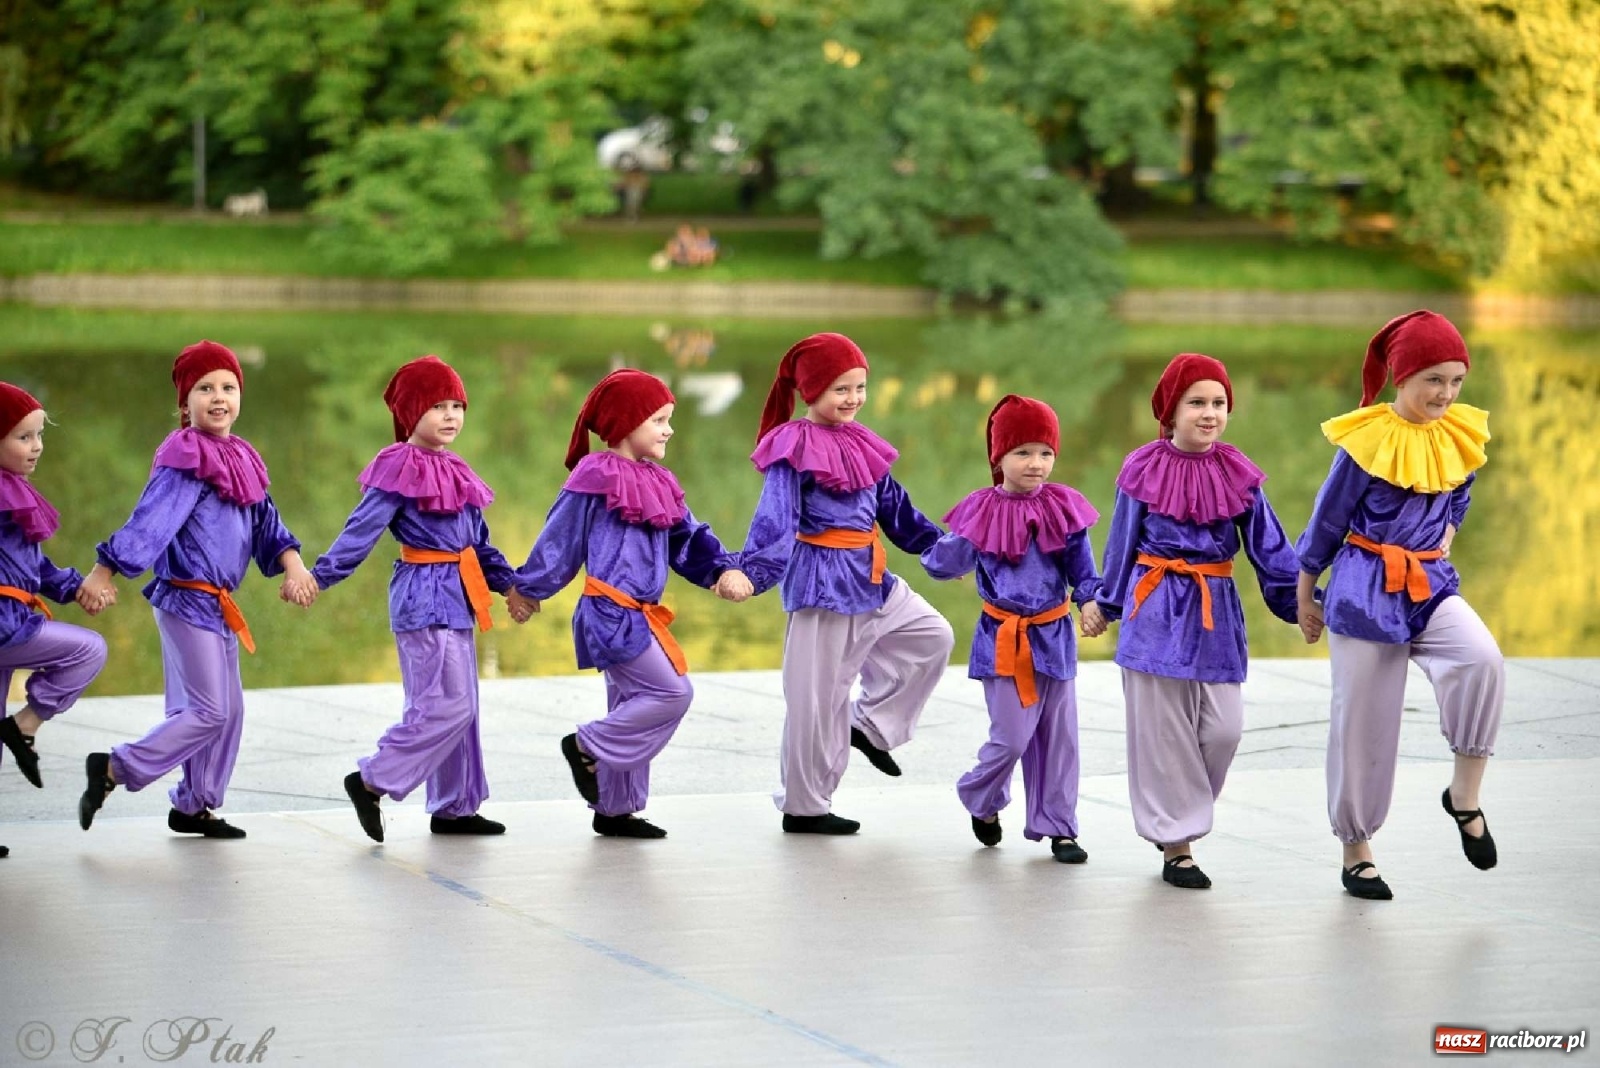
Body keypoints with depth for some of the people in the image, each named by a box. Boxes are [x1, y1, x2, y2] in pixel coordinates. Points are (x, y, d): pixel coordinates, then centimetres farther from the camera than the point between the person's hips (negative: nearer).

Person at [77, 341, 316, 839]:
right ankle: (113, 769, -3)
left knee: (228, 710, 12)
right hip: (187, 600, -9)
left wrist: (292, 564, -6)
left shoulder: (239, 459, 12)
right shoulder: (186, 460, -15)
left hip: (217, 605, 9)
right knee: (209, 710, -10)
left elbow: (265, 521, 11)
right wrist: (104, 572, -29)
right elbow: (150, 521, -23)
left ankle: (194, 806, 22)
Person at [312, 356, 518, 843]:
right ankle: (371, 781, -7)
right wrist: (320, 575, -22)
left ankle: (455, 807, 20)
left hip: (455, 597, 9)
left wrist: (508, 583, 18)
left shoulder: (453, 473, 14)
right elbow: (362, 529, -16)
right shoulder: (402, 470, -11)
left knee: (459, 705, 12)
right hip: (423, 596, -9)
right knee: (447, 704, -13)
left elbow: (479, 542, 21)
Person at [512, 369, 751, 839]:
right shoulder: (596, 479, -11)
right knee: (673, 692, -13)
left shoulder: (657, 484, 12)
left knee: (632, 708, 12)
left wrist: (724, 569, -6)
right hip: (609, 613, -9)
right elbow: (559, 540, -4)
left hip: (641, 616, 9)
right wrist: (527, 590, 5)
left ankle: (615, 809, 21)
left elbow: (688, 538, 12)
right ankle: (587, 746, -2)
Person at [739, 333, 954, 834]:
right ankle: (803, 807, 10)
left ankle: (872, 725, 20)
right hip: (824, 582, -8)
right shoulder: (794, 450, -14)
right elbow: (775, 518, -24)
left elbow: (894, 506, 20)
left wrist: (941, 543, 22)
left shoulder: (858, 444, 10)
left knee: (934, 636, 13)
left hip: (872, 580, 8)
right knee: (818, 695, -1)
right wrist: (755, 571, -37)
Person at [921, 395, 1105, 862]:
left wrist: (1091, 601, -17)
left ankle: (1057, 827, 18)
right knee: (1012, 735, -5)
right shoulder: (982, 513, -7)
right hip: (1003, 640, -3)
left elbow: (1082, 567, 0)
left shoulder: (1063, 510, -1)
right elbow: (946, 564, -4)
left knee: (1059, 736, 7)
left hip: (1054, 635, 3)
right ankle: (981, 802, 23)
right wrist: (939, 554, -24)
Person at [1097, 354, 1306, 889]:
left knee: (1222, 730, -1)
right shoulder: (1144, 472, -4)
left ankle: (1178, 818, 22)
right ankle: (1175, 843, 11)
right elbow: (1122, 544, 6)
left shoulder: (1238, 475, 3)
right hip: (1157, 612, -3)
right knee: (1165, 733, 1)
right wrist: (1108, 604, 14)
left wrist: (1299, 601, 3)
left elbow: (1269, 546, 6)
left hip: (1217, 613, 3)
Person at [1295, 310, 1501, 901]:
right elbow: (1327, 521, -2)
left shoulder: (1462, 436, 0)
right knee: (1363, 723, 3)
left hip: (1431, 586, 3)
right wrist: (1304, 598, 5)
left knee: (1483, 659, -26)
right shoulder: (1367, 442, -14)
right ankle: (1356, 850, 19)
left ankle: (1464, 794, -10)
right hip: (1366, 589, -3)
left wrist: (1444, 538, 9)